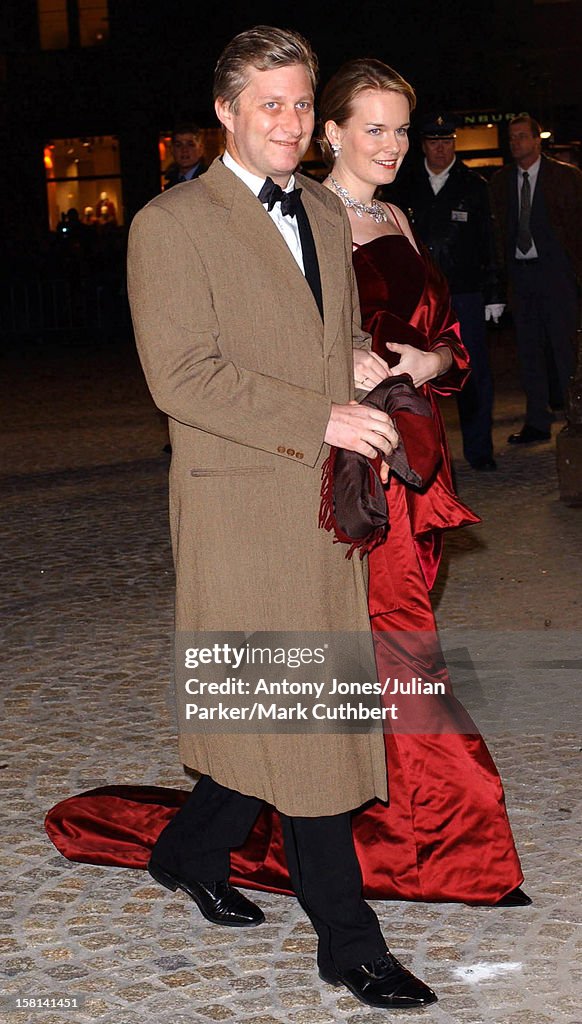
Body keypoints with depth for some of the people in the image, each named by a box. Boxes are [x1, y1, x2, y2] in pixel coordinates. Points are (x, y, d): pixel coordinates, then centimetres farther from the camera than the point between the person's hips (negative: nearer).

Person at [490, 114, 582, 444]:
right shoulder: (501, 180, 10)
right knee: (529, 349, 8)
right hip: (519, 270, 4)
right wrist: (505, 268, 2)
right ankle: (538, 422, 14)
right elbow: (502, 228, 11)